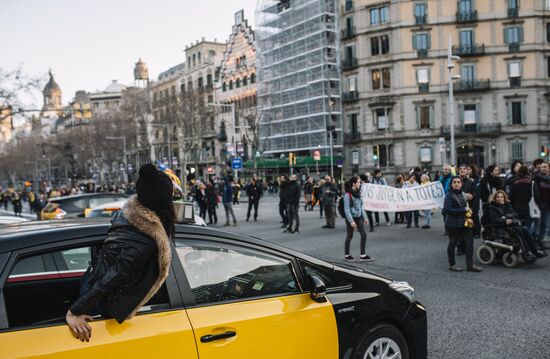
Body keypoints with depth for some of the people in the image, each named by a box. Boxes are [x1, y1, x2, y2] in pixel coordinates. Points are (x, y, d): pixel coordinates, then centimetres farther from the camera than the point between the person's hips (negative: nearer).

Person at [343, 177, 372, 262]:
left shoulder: (357, 193, 8)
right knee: (349, 236, 5)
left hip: (358, 217, 7)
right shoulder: (347, 195, -15)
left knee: (364, 235, 0)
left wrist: (364, 217, 11)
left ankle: (363, 255, 5)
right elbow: (346, 209, -18)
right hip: (351, 218, -7)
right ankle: (346, 255, 22)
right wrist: (351, 221, -22)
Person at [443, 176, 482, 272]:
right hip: (453, 224, -6)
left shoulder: (463, 194, 10)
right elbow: (447, 210, -21)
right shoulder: (449, 195, -12)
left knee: (469, 241, 1)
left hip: (464, 223, 6)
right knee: (453, 243, 5)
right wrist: (463, 210, -20)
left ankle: (470, 265, 10)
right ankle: (452, 264, 21)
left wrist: (468, 218, 8)